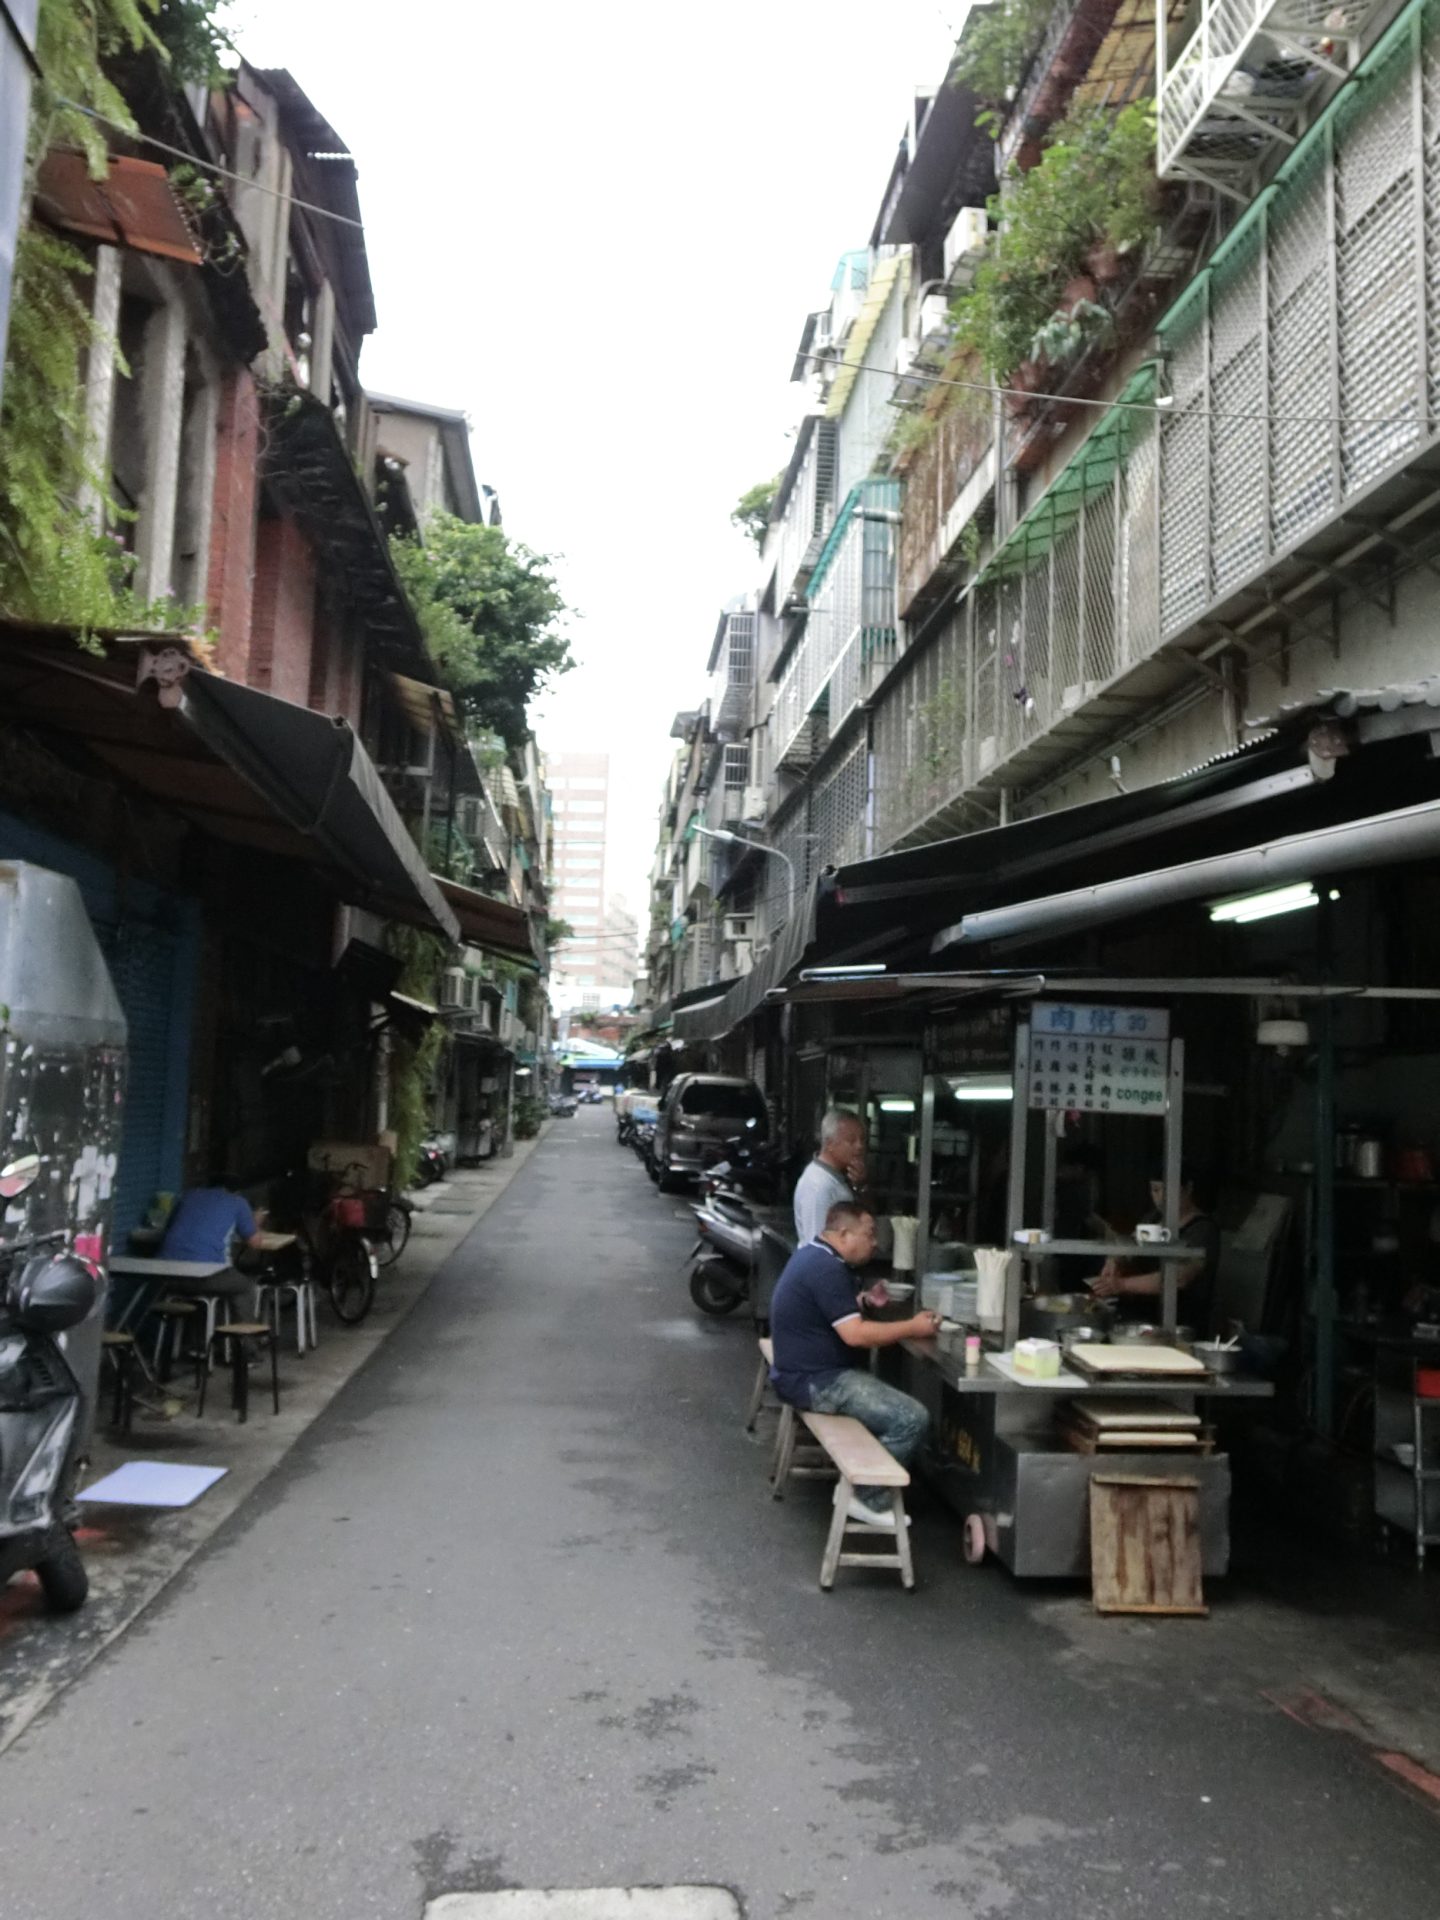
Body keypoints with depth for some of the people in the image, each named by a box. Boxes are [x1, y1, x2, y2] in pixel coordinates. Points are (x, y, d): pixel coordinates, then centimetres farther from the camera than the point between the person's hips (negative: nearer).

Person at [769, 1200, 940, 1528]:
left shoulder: (812, 1254, 11)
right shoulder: (827, 1268, -22)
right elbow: (855, 1334, -26)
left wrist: (863, 1302, 12)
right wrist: (912, 1328, -18)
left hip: (807, 1372, 11)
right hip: (816, 1381, -11)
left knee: (891, 1400, 25)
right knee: (912, 1418, -16)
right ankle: (867, 1498, -3)